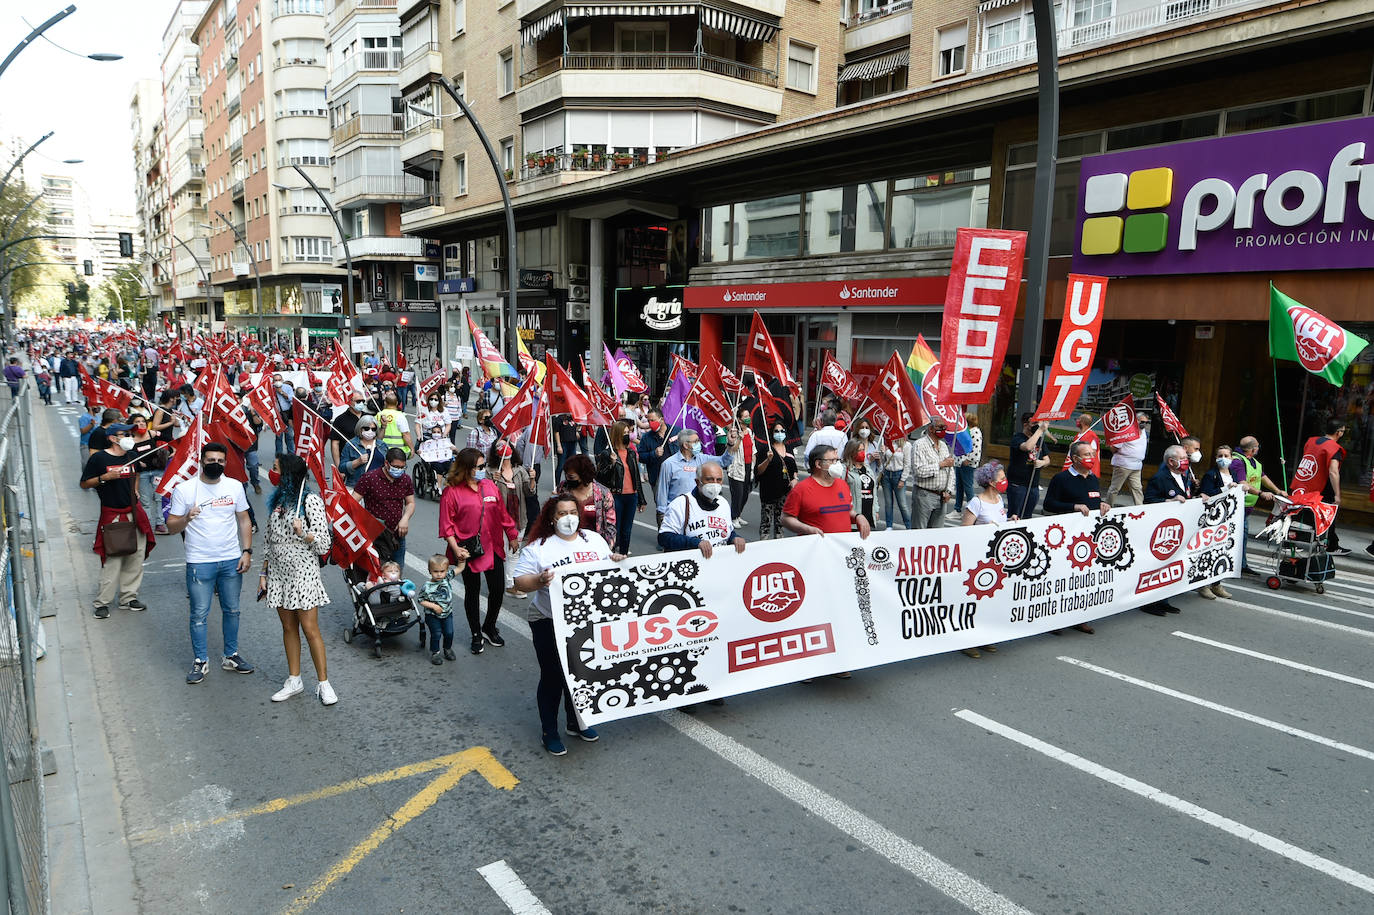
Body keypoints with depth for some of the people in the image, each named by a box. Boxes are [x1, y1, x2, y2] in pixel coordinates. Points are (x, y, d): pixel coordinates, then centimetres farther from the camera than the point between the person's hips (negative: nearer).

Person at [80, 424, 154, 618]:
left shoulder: (131, 456, 10)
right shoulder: (99, 458, -7)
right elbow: (84, 484, -4)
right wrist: (105, 477, -18)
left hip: (134, 511, 6)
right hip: (112, 514, -6)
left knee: (136, 556, 8)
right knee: (112, 560, -8)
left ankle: (128, 596, 20)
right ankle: (102, 602, 3)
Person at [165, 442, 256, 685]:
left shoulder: (234, 486, 4)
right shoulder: (184, 489, -5)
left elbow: (244, 520, 9)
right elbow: (171, 526, -4)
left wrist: (247, 551, 1)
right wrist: (186, 518, -25)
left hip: (231, 560, 3)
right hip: (199, 562, -3)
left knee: (231, 610, 11)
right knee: (199, 614, 2)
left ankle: (230, 656, 24)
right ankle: (200, 662, 14)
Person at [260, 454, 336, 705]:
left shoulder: (310, 501, -11)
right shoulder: (277, 501, 10)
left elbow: (324, 545, -13)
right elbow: (270, 541, 16)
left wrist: (304, 534, -30)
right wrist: (263, 573, 13)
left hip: (303, 572, -6)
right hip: (278, 572, 6)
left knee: (310, 630, -4)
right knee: (288, 628, 12)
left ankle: (324, 684, 5)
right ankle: (294, 681, 22)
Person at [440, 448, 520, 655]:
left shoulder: (490, 486, 6)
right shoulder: (451, 492, -8)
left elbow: (503, 515, 13)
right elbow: (446, 525, -9)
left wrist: (513, 536, 15)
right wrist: (456, 548, -17)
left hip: (493, 547, 4)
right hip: (468, 551, -4)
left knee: (498, 589, 7)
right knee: (472, 592, 9)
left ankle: (489, 628, 32)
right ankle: (476, 635, 26)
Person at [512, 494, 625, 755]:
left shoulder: (594, 539, 6)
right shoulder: (538, 547, -8)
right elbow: (520, 581, -10)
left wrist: (617, 561, -7)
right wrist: (539, 580, -29)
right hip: (550, 624, -4)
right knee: (552, 677, 6)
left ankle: (577, 722, 37)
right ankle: (549, 732, 22)